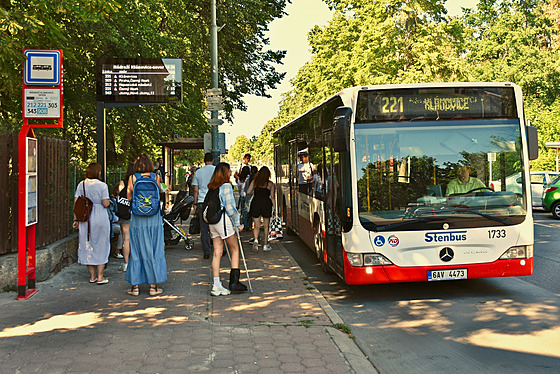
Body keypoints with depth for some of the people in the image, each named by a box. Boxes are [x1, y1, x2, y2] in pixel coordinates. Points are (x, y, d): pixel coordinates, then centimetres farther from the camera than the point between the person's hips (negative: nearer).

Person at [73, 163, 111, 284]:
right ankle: (100, 276, 6)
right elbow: (105, 204, -12)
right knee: (101, 246, 6)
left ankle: (92, 276, 18)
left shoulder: (81, 185, 3)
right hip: (100, 219, -3)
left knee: (88, 247, 11)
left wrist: (76, 219, 4)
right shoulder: (102, 185, -8)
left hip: (85, 219, 3)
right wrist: (109, 202, 10)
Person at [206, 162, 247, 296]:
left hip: (212, 220, 7)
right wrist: (237, 223, -6)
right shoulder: (226, 186, -9)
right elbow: (229, 207, -12)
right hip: (224, 219, -7)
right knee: (235, 249, 5)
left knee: (217, 252, 6)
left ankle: (216, 286, 5)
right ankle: (234, 282, 1)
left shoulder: (212, 187, 14)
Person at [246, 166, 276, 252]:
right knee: (266, 225, 10)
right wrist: (274, 207, 4)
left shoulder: (254, 181, 5)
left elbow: (248, 192, 3)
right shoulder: (270, 184, 2)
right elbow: (272, 197, -2)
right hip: (266, 203, -1)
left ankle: (255, 240, -18)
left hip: (255, 203, 1)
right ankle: (266, 245, 14)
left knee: (256, 225, 8)